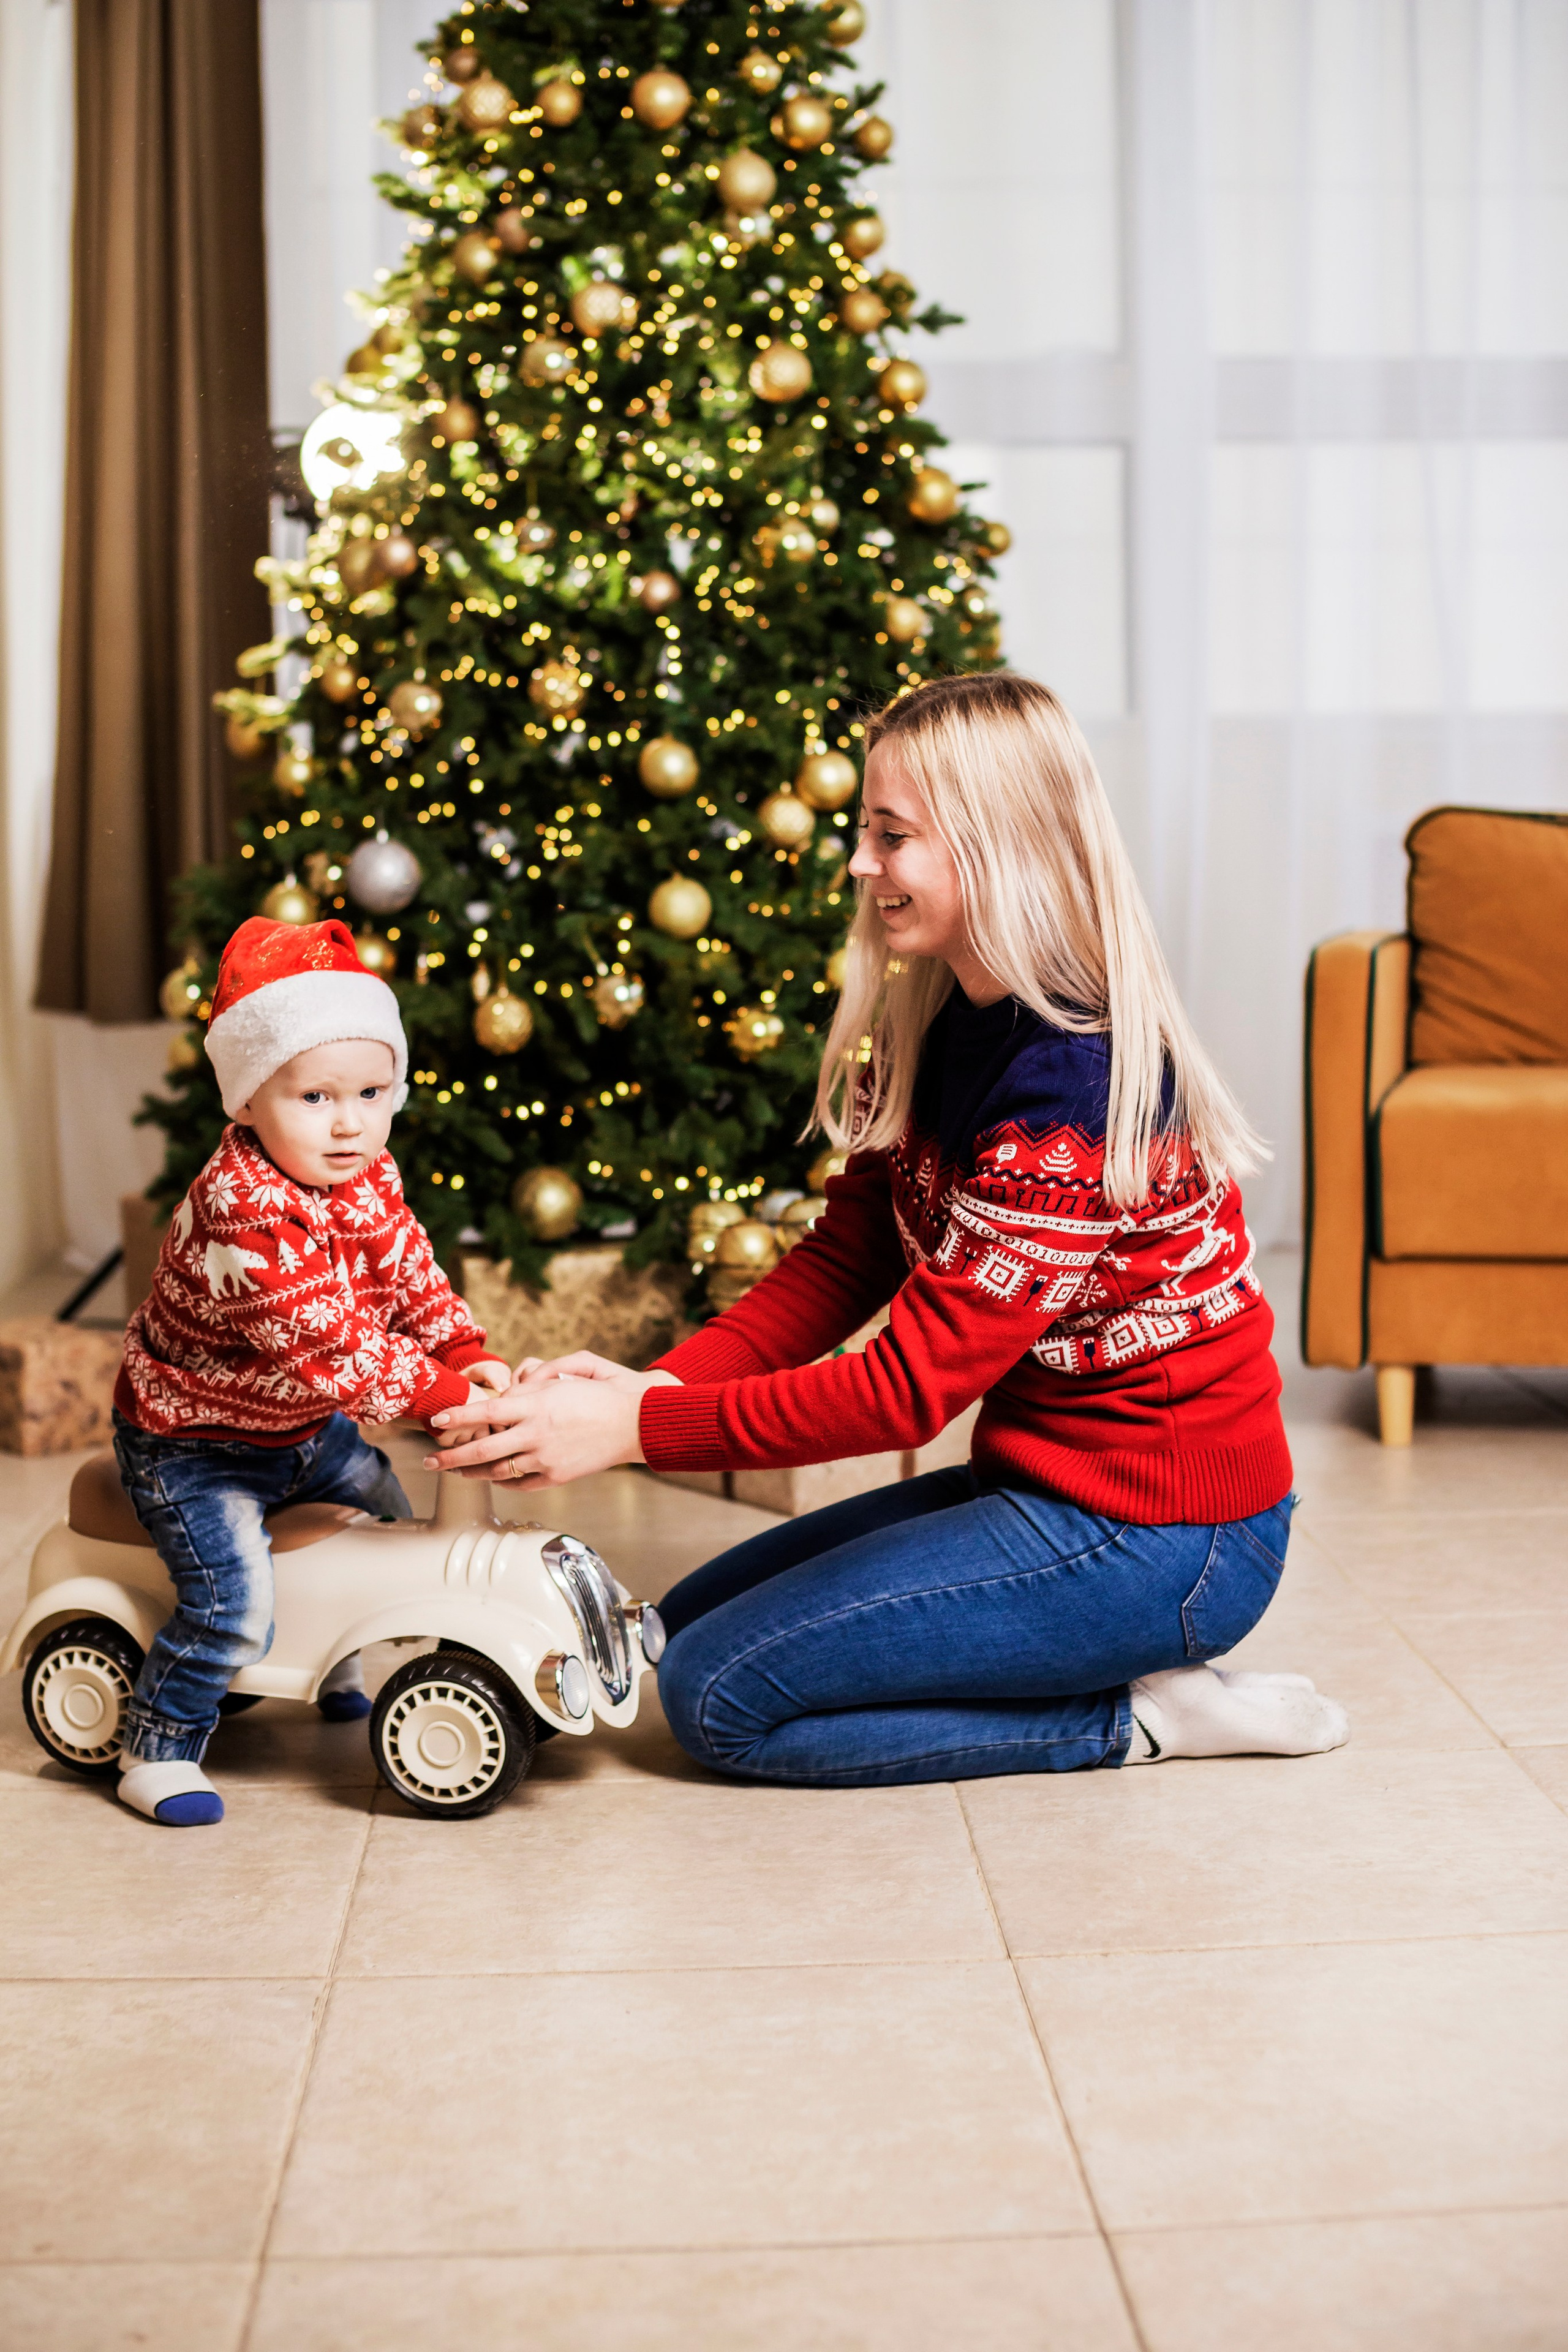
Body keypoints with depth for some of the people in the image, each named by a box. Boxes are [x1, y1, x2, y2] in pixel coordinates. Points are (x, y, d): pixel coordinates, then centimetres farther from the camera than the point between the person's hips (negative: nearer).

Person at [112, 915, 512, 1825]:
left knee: (395, 1525, 22)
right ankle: (157, 1751, 2)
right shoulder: (243, 1210, -35)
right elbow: (327, 1345, -37)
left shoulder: (370, 1179, -6)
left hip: (305, 1428, 9)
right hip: (193, 1443, -9)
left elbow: (412, 1278, -1)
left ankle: (333, 1667, 47)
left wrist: (474, 1355, -18)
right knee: (237, 1608, -21)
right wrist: (445, 1392, -34)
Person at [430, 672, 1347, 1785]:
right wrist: (659, 1381, -14)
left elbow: (912, 1383, -27)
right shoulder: (935, 1033, 4)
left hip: (1160, 1542, -10)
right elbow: (844, 1256, 2)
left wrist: (633, 1429, -26)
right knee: (687, 1622, 13)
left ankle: (1140, 1713, -3)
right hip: (1046, 1482, 10)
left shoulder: (1076, 1087, -27)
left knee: (720, 1694, -10)